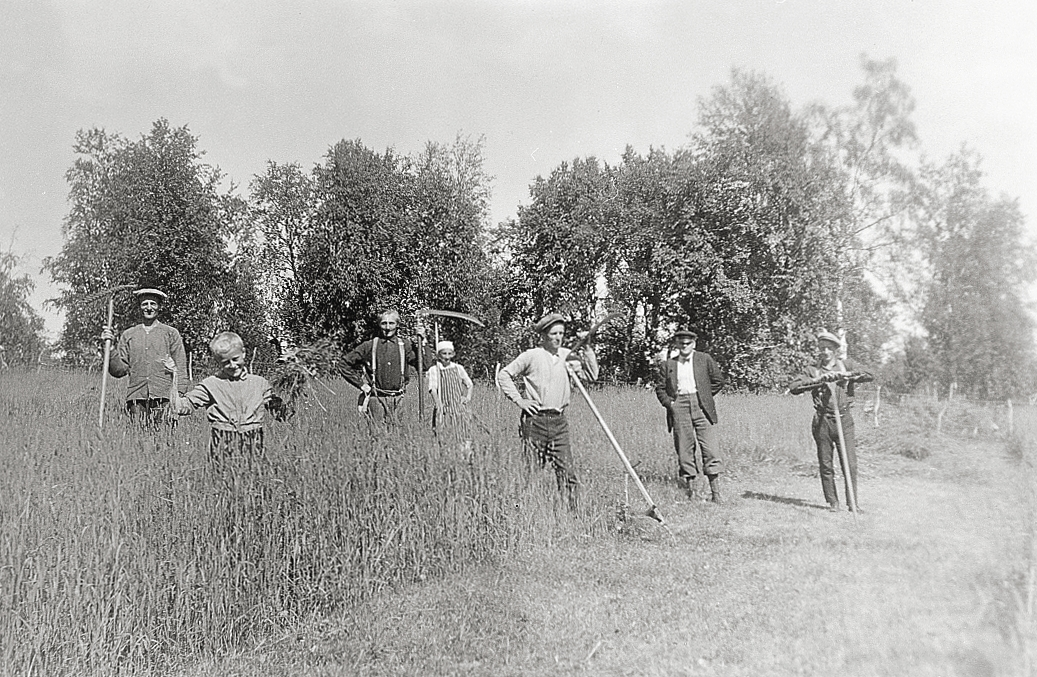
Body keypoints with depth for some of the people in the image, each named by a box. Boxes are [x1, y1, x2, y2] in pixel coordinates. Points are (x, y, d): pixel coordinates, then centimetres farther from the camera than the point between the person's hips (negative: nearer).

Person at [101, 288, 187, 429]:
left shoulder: (171, 334, 9)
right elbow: (118, 371, 10)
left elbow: (180, 371, 6)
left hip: (164, 399, -2)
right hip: (136, 400, 2)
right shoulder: (128, 335, 15)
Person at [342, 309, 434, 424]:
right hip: (376, 398, -1)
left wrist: (422, 341, -10)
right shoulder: (370, 346, 3)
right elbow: (345, 364, 7)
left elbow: (427, 364, -3)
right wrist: (361, 384, 2)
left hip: (397, 400, 1)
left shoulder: (406, 345, 6)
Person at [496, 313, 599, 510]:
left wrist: (587, 350, 0)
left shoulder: (567, 356, 9)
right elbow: (503, 375, 1)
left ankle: (573, 509, 4)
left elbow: (591, 375, 7)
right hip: (535, 421, -3)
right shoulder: (531, 356, -3)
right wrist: (518, 399, -4)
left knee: (567, 470, -1)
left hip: (559, 422, 3)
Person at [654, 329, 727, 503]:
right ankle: (691, 489, 8)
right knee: (684, 449, 1)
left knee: (710, 448, -5)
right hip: (679, 408, 1)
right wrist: (669, 403, -1)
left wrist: (704, 396, 7)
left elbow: (719, 380, 13)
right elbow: (660, 388, 14)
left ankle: (716, 491, -1)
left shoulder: (705, 359, 11)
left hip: (701, 406, -1)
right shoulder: (667, 364, 12)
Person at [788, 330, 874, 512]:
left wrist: (845, 375, -15)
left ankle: (852, 503, 8)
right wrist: (817, 381, -16)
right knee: (826, 466, 4)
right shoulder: (812, 370, 6)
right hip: (822, 421, 0)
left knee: (850, 465, -2)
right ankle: (833, 503, 15)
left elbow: (870, 376, -3)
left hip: (844, 420, 0)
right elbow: (793, 387, -7)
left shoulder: (847, 365, 10)